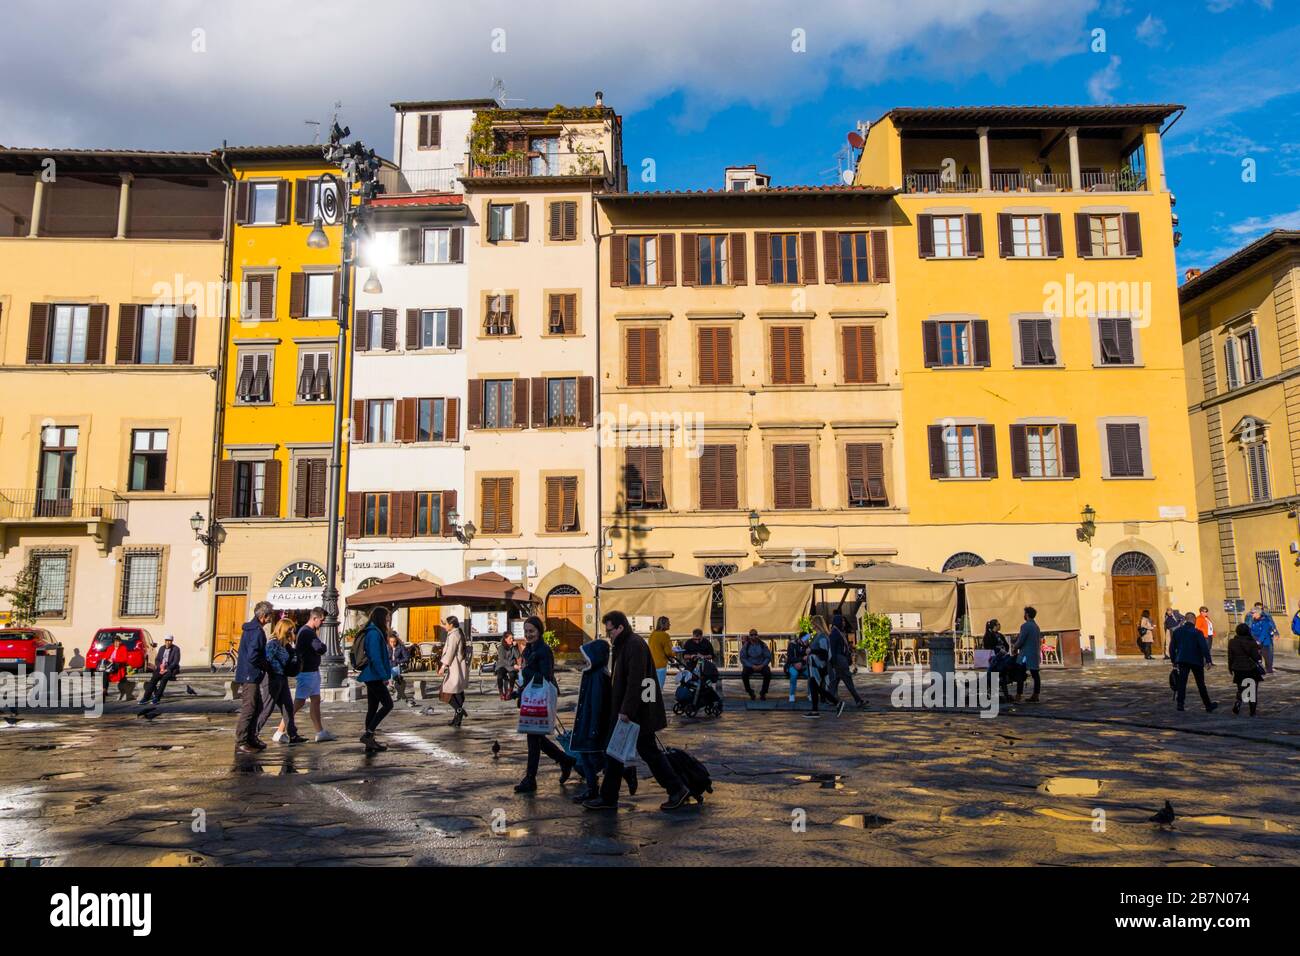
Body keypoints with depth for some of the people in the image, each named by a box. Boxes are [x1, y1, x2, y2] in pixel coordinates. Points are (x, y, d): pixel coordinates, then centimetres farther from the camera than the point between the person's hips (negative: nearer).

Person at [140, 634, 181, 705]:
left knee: (164, 678, -33)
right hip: (161, 668, 5)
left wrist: (166, 670, -21)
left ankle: (157, 698, -33)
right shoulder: (161, 648, 12)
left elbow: (176, 662, -12)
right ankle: (146, 698, -25)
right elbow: (157, 660, 11)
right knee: (153, 679, -23)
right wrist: (160, 666, -10)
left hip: (171, 669, -5)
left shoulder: (176, 649, -5)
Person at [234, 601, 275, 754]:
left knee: (258, 706, 17)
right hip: (250, 676, -10)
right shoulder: (257, 631, -18)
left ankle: (251, 738, 24)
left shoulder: (249, 628, 13)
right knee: (249, 708, -5)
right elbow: (252, 656, -26)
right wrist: (266, 665, -11)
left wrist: (264, 663, 15)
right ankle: (241, 742, -1)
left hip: (247, 674, 10)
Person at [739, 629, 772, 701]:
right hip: (749, 665, 0)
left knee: (768, 673, -30)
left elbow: (768, 657, 1)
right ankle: (750, 692, -8)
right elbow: (742, 658, -5)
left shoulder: (762, 645, -1)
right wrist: (752, 666, -17)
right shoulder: (746, 646, -3)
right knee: (744, 673, -31)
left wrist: (762, 666, -16)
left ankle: (763, 692, -8)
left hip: (761, 665, 0)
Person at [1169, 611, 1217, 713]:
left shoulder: (1177, 631, 3)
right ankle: (1208, 705, 17)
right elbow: (1204, 647, -16)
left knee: (1181, 682, 3)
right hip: (1196, 661, -3)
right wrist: (1208, 659, -10)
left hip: (1182, 661, 3)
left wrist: (1174, 660, 15)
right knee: (1201, 684, 7)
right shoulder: (1197, 633, -11)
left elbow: (1172, 647, 7)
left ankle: (1180, 704, -2)